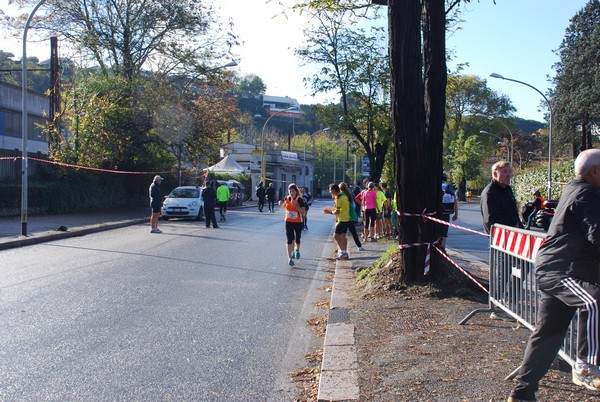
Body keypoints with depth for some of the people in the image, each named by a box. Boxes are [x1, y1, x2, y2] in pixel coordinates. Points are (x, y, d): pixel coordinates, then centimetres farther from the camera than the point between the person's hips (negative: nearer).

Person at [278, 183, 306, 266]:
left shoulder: (300, 199, -15)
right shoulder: (287, 198, -4)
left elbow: (303, 212, -20)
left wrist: (295, 205, -30)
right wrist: (281, 204, -5)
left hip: (298, 222, -2)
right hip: (289, 222, 2)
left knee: (297, 239, 13)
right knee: (290, 240, -5)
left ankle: (297, 250, 46)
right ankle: (290, 258, -2)